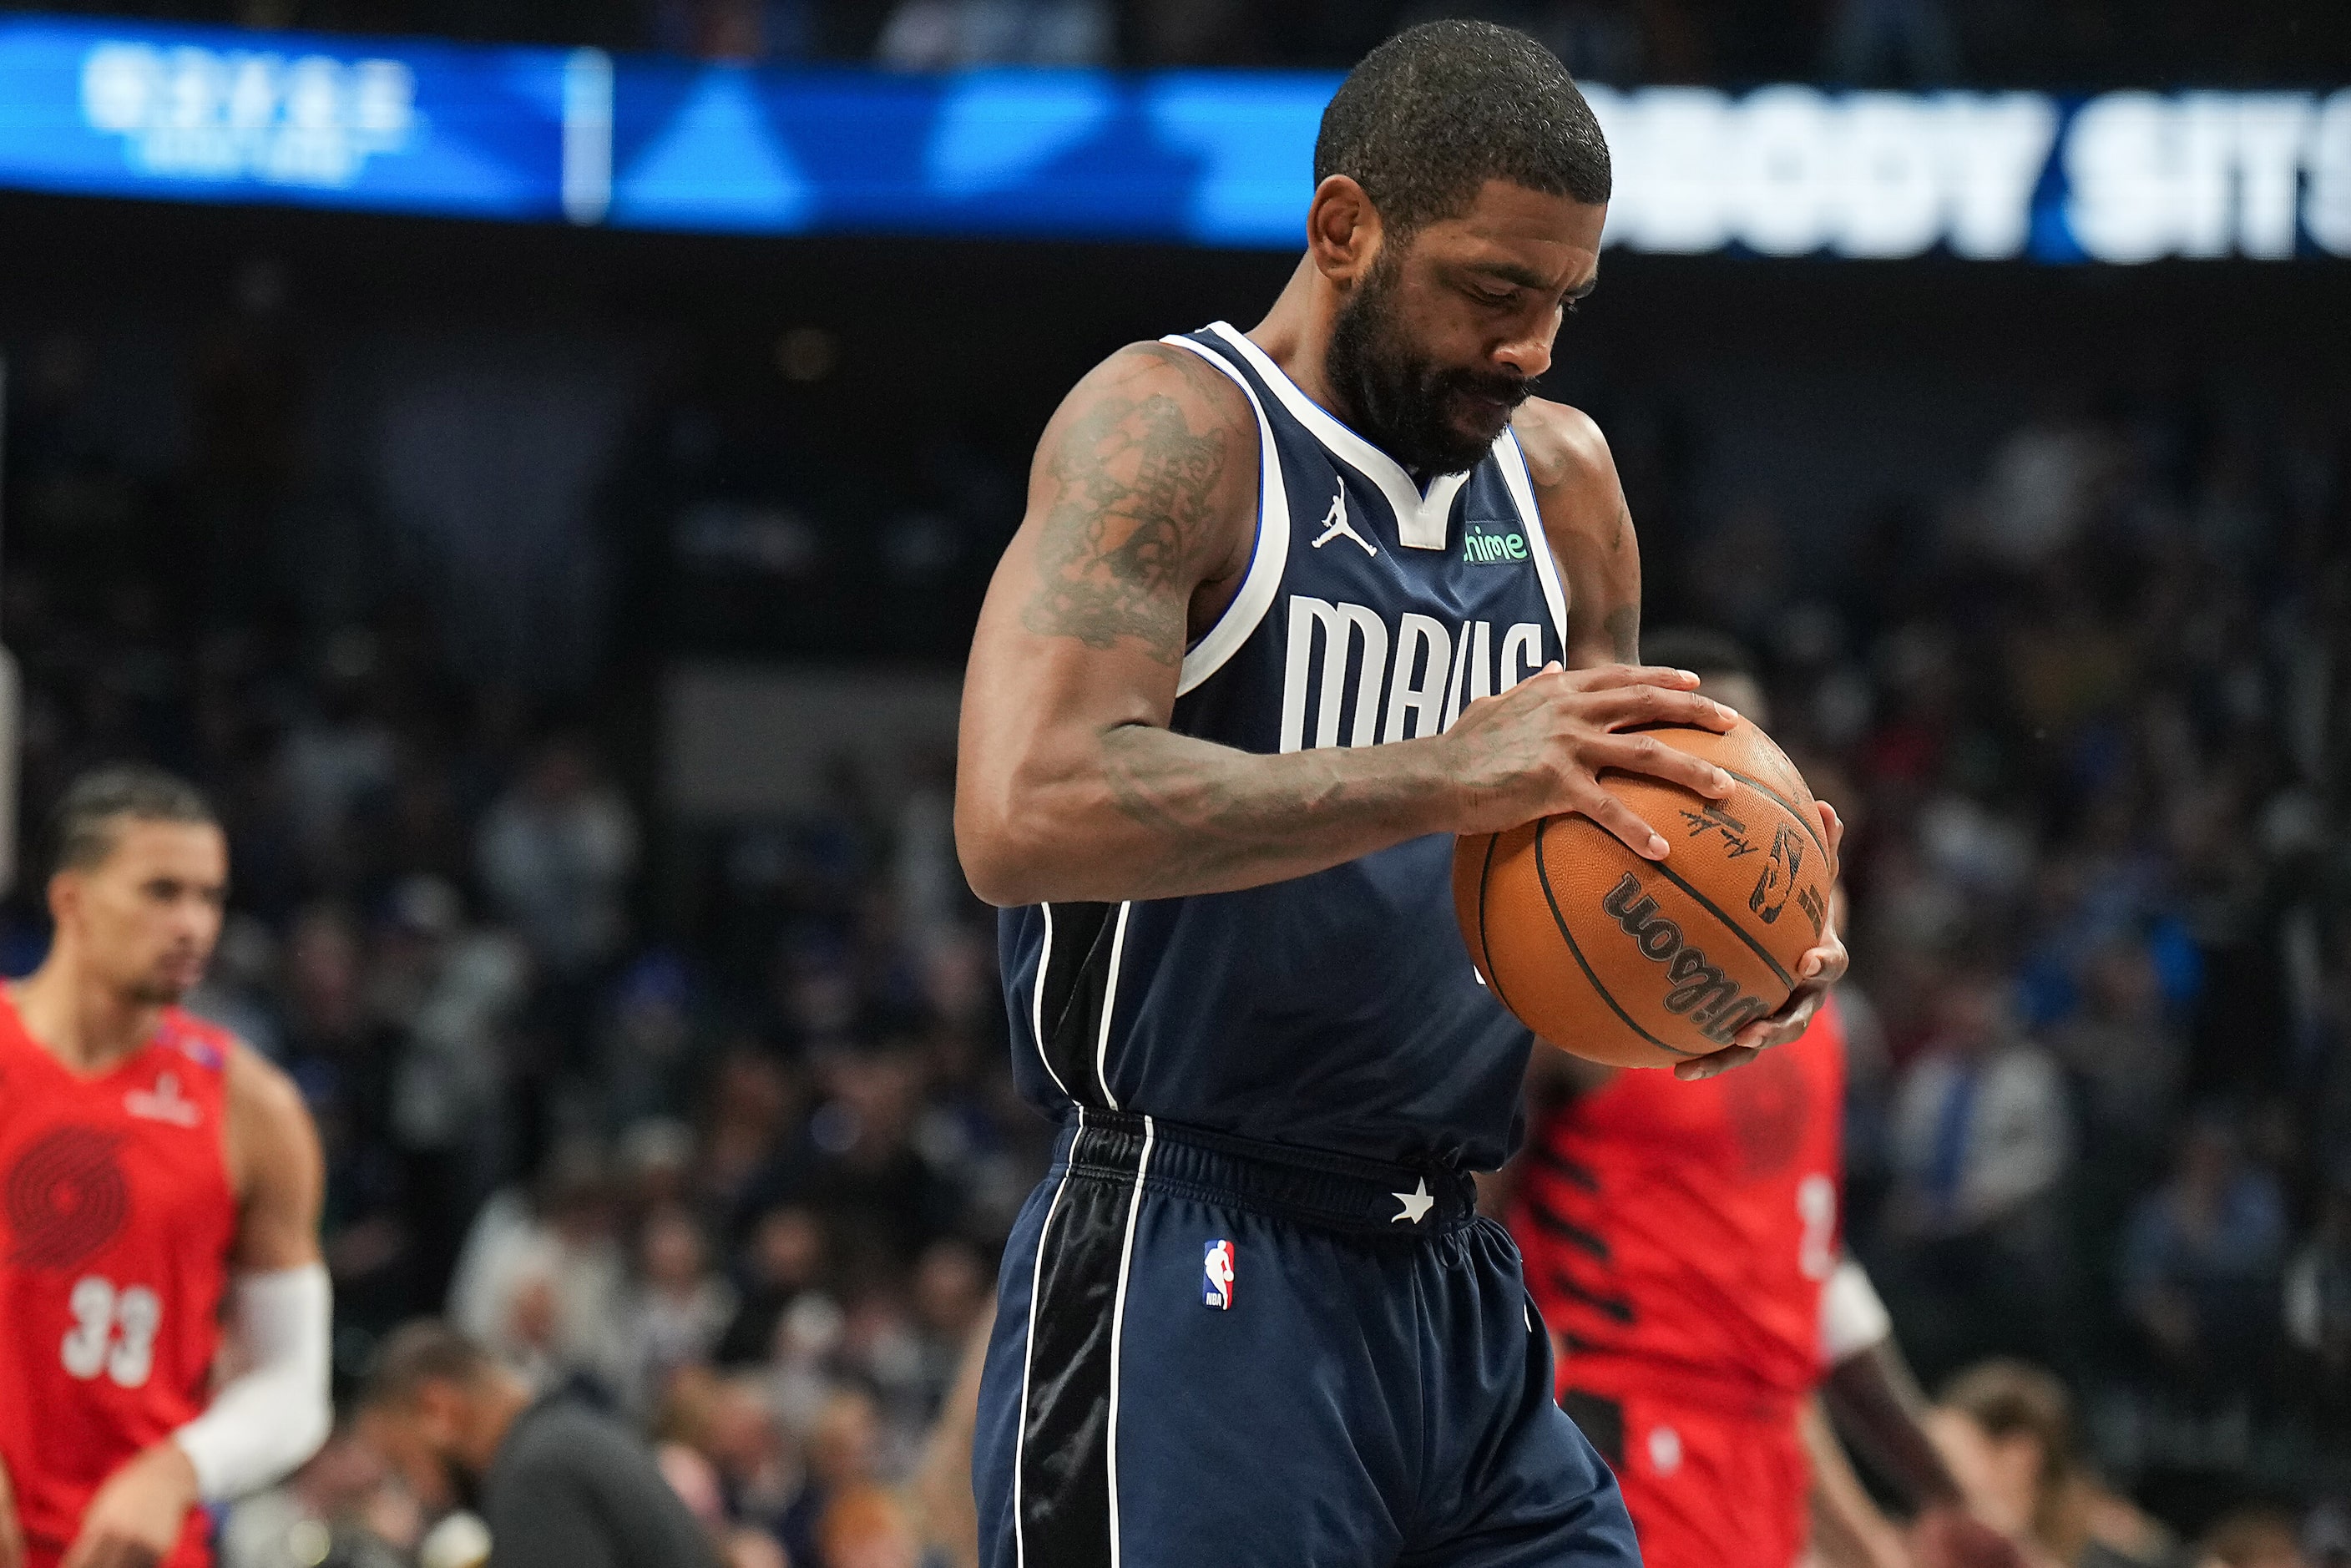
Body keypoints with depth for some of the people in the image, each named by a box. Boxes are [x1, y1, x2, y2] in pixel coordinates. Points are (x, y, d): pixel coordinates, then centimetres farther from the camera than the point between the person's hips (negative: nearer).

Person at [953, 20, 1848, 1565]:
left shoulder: (1562, 479, 13)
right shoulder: (1172, 428, -9)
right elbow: (1023, 813, -25)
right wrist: (1445, 775, -27)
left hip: (1462, 1290, 7)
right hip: (1196, 1293, -7)